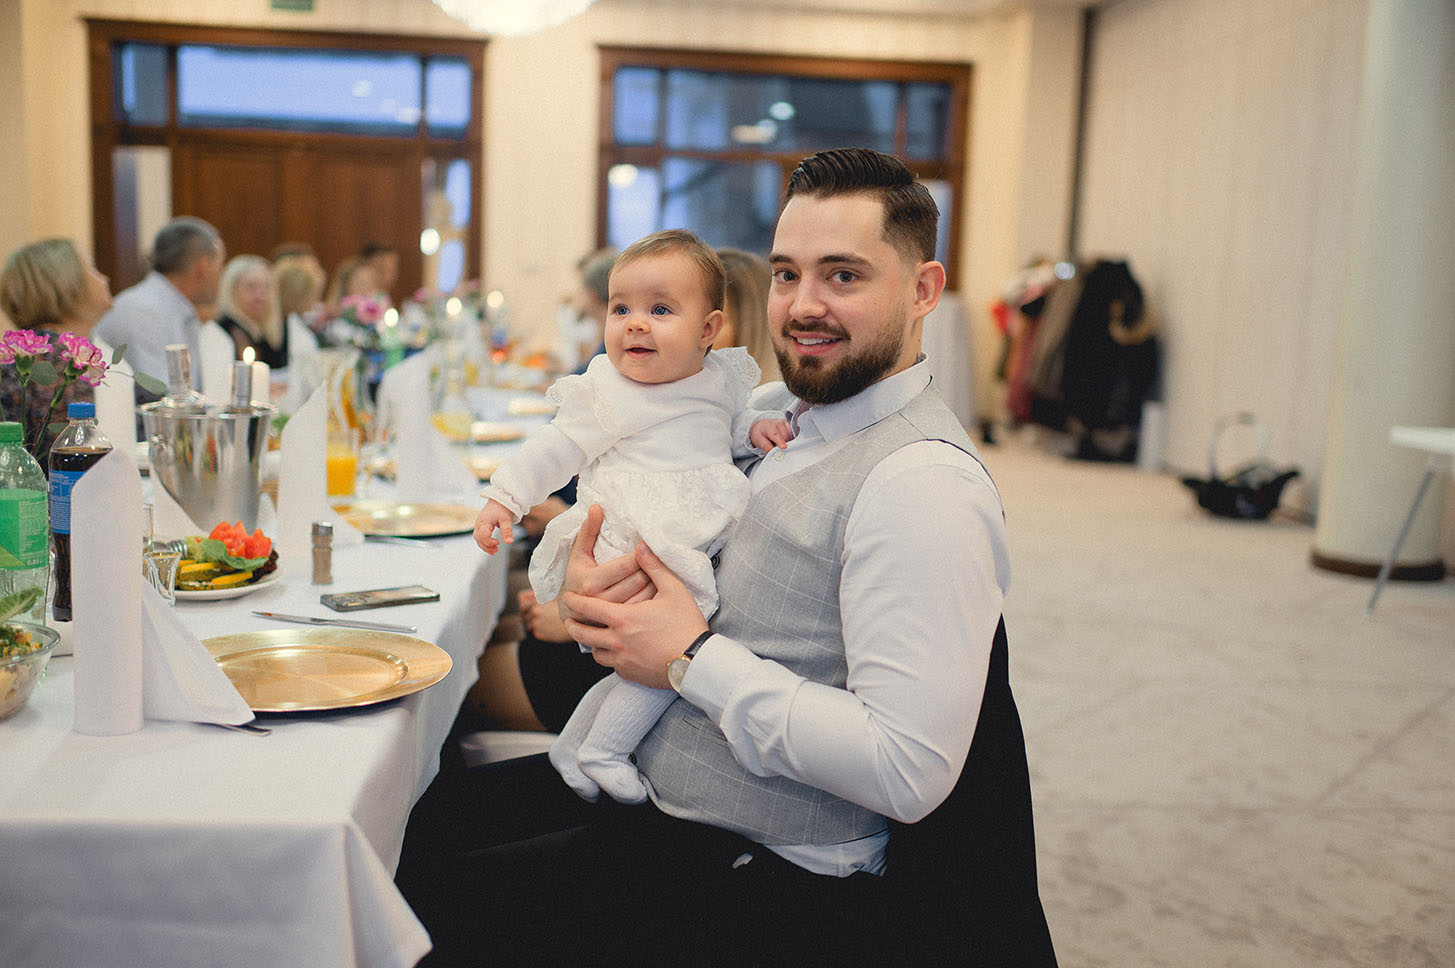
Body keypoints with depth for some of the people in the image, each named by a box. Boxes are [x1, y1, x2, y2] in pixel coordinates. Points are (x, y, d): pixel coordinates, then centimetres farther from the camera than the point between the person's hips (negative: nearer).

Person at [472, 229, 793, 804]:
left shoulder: (721, 380, 8)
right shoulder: (605, 390, -4)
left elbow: (731, 424, 24)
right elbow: (559, 446, 1)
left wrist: (757, 429, 3)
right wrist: (506, 495, -5)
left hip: (695, 553, 5)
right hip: (630, 553, -5)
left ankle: (574, 742, 30)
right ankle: (601, 752, 4)